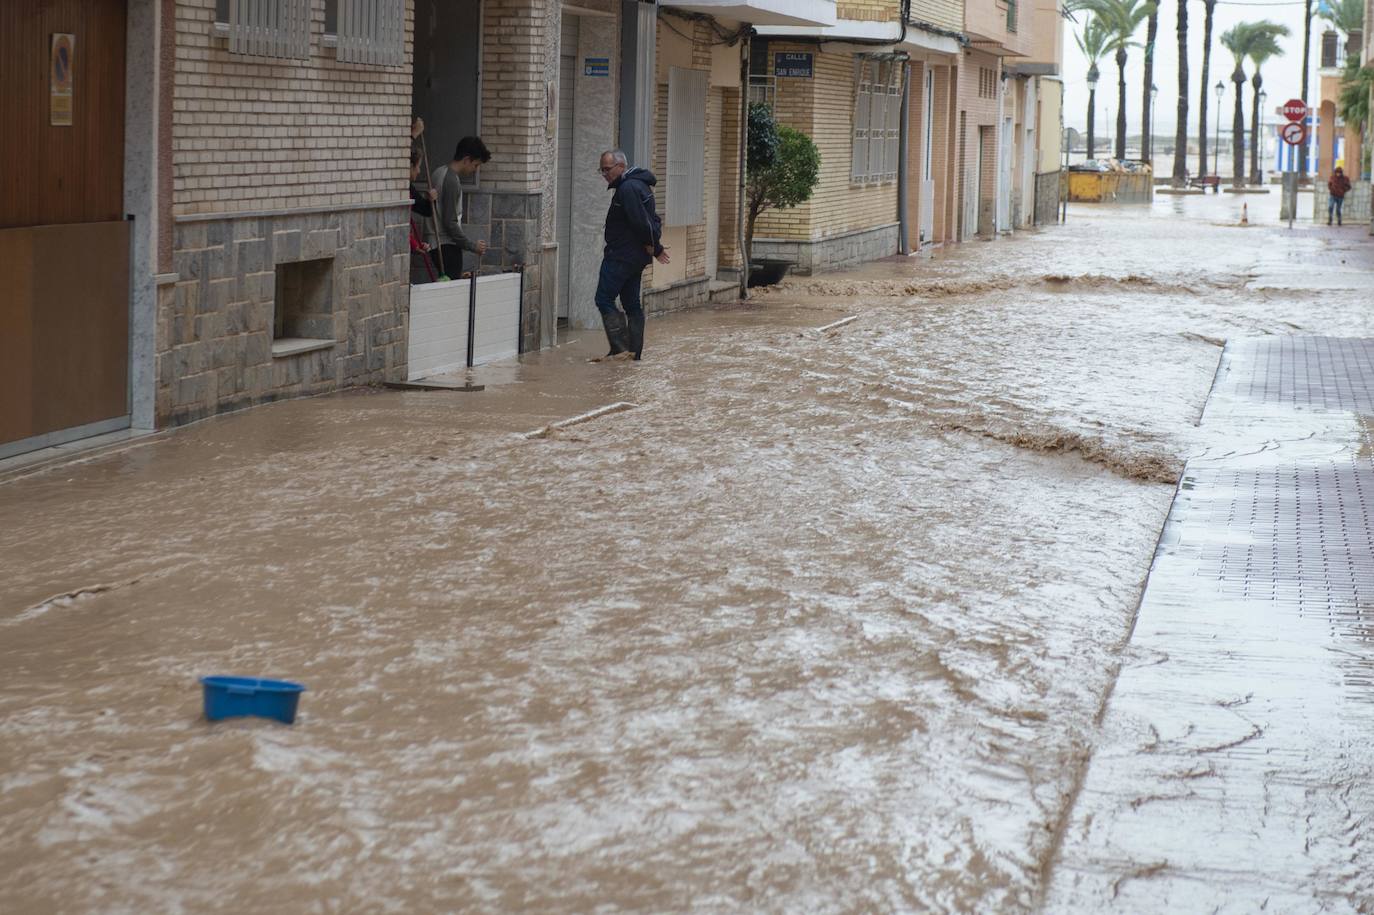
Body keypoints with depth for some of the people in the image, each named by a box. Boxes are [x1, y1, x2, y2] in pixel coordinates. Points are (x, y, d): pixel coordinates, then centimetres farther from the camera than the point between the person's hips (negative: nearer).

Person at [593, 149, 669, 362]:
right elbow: (653, 219, 21)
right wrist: (655, 246, 11)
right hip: (636, 257, 11)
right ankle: (634, 352, 13)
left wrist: (653, 246, -10)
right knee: (631, 304, 12)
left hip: (621, 255, -11)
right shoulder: (637, 184, 17)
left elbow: (641, 221, -23)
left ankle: (620, 349, -13)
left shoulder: (628, 188, -18)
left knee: (604, 300, -8)